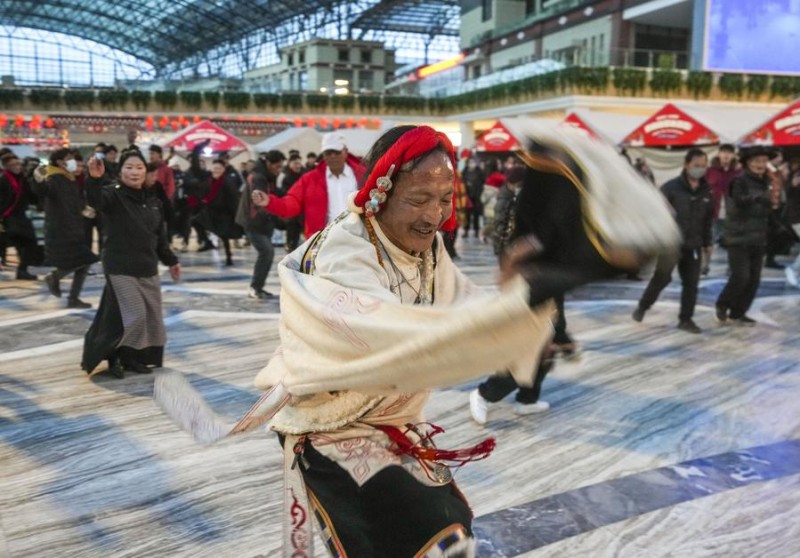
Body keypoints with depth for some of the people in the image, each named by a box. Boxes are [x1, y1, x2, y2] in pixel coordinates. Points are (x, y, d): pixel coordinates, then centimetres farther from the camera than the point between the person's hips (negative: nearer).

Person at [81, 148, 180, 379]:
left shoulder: (153, 200, 9)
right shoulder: (113, 195, -8)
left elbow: (160, 237, 17)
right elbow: (95, 200, -32)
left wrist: (171, 260, 18)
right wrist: (95, 179, -50)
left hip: (148, 268, 7)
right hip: (120, 268, -7)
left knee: (152, 317, 10)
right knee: (134, 315, -12)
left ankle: (133, 357, 26)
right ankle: (113, 356, 10)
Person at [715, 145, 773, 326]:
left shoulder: (764, 183, 13)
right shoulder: (739, 181, -9)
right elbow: (739, 200, -29)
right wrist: (756, 198, -47)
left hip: (757, 239, 7)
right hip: (738, 238, -7)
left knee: (754, 279, 6)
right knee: (740, 277, -11)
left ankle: (738, 313, 18)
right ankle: (722, 305, 12)